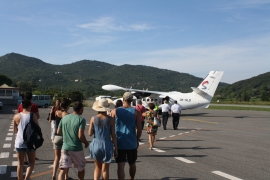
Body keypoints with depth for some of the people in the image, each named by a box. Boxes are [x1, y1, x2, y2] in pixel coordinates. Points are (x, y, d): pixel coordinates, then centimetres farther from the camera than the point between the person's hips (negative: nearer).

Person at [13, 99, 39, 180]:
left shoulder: (16, 116, 0)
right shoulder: (33, 115, -7)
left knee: (20, 164, 12)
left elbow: (15, 131, 8)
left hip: (19, 142, 2)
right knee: (32, 162, 13)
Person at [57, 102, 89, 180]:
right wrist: (86, 143, 0)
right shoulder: (81, 119, -12)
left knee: (63, 170, -1)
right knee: (81, 168, 20)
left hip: (65, 148, 3)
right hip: (77, 149, -3)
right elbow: (80, 136, -19)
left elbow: (58, 132, 9)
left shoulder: (64, 118, 4)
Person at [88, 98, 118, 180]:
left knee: (97, 167, 20)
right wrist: (116, 149, 2)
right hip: (107, 145, -2)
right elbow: (113, 135, -7)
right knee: (105, 169, 11)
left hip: (96, 145, 2)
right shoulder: (111, 119, -10)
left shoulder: (93, 118, -6)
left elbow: (90, 133, -1)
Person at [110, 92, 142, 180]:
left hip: (119, 142, -1)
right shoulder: (136, 112, -4)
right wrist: (137, 140, 9)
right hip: (132, 143, 1)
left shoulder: (115, 111, -2)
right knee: (132, 164, 20)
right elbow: (139, 129, -5)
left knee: (121, 166, -2)